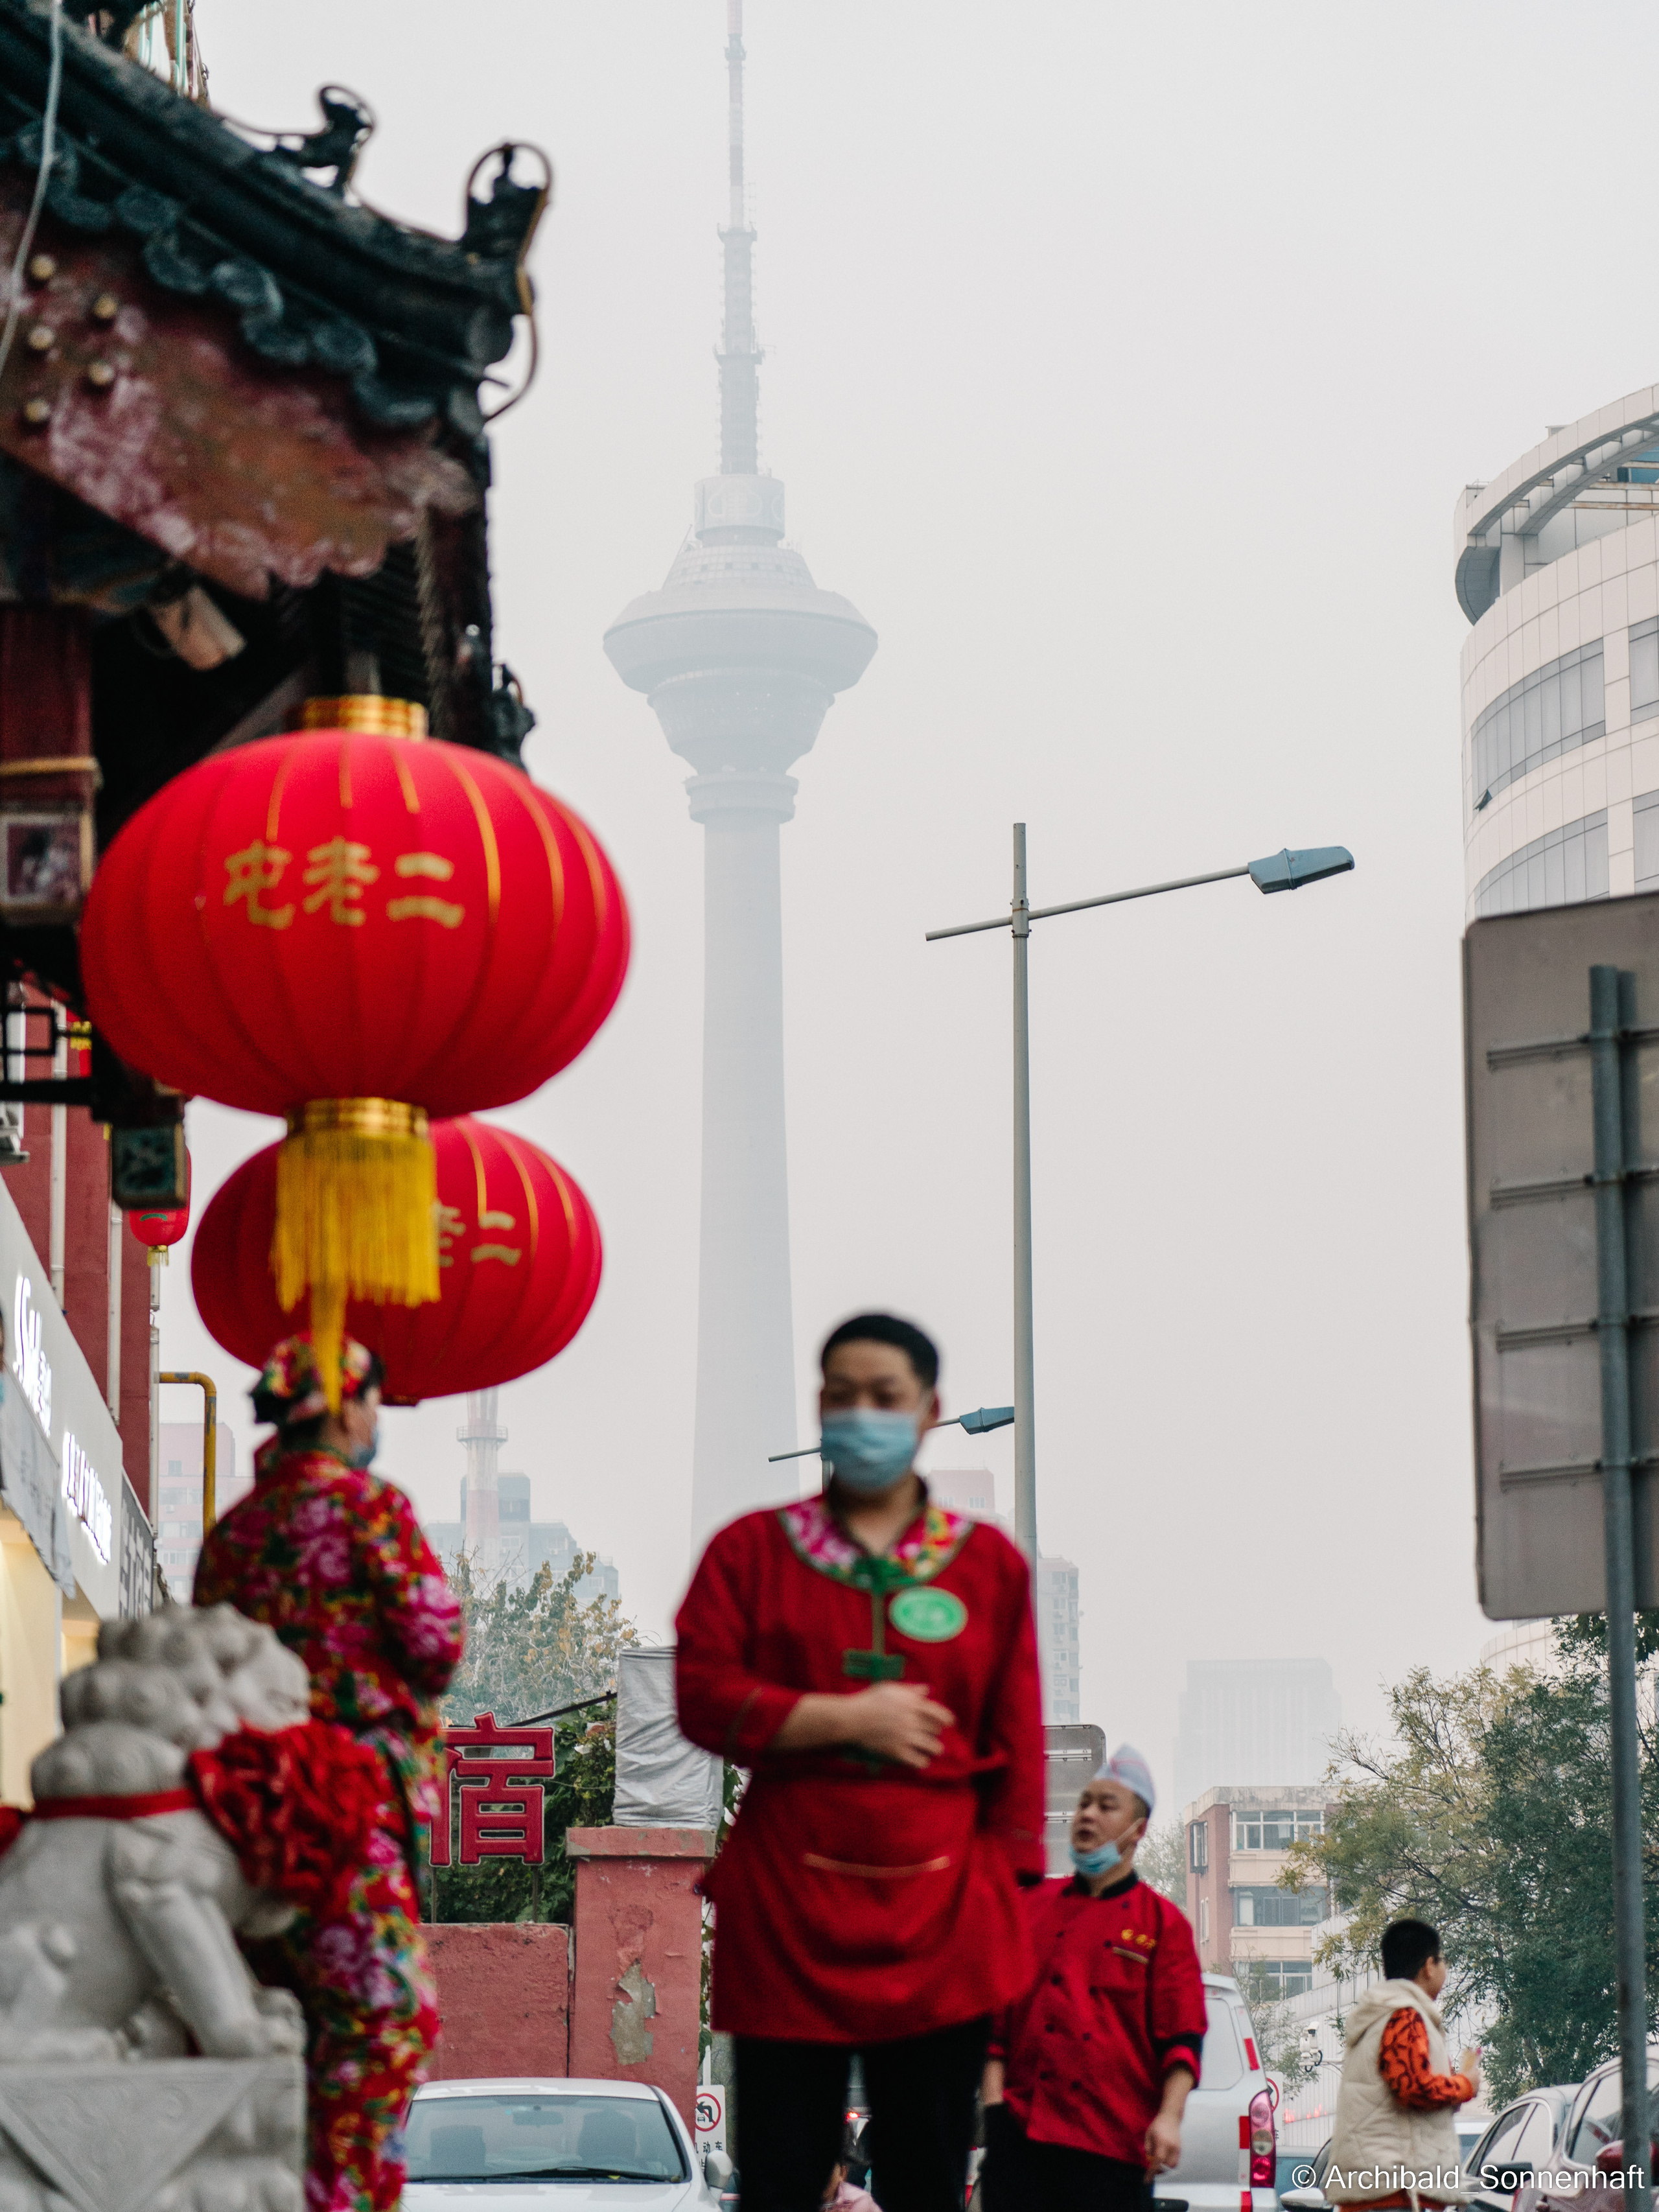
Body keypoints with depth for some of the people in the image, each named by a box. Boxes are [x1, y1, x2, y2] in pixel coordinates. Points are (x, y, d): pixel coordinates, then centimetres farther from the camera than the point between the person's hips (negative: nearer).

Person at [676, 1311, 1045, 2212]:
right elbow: (704, 1700, -2)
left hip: (940, 1917, 1)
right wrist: (848, 1718, -10)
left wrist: (1007, 1890, 0)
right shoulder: (751, 1552, 8)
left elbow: (1016, 1745, 7)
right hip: (787, 1912, -1)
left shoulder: (991, 1564, 10)